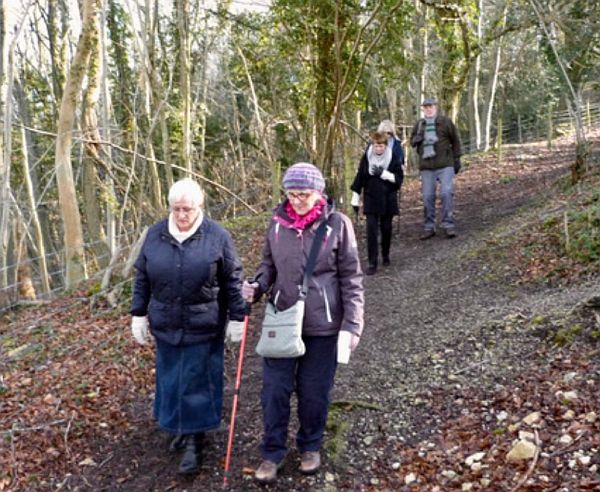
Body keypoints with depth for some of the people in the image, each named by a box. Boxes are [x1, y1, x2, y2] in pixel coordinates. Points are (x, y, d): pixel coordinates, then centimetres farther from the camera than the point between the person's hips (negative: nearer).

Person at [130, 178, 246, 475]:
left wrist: (237, 317, -2)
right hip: (166, 326, 4)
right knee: (172, 381, 15)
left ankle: (195, 441, 16)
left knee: (198, 383, 4)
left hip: (203, 328, -3)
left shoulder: (217, 236, -9)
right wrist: (139, 314, 9)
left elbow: (232, 281, -3)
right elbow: (142, 278, 9)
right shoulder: (155, 235, 1)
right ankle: (182, 427, 36)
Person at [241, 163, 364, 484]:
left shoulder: (337, 225, -10)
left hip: (322, 325, -2)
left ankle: (311, 446, 36)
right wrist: (256, 287, -10)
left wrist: (353, 324, -9)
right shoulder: (277, 223, -2)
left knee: (314, 391, 13)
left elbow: (351, 278, -6)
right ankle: (272, 452, 25)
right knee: (274, 389, 7)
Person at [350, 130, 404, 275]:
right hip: (370, 199, 0)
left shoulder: (393, 158, -7)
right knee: (371, 230, -7)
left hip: (388, 200, 0)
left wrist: (383, 173, -21)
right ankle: (372, 262, -4)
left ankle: (385, 255, 34)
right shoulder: (366, 157, -4)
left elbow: (399, 178, -7)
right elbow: (359, 178, 2)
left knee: (386, 229, 11)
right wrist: (355, 199, 3)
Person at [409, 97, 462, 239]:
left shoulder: (445, 122, 3)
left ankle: (448, 225, -3)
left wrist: (457, 159, 6)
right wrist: (416, 139, -5)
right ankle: (429, 227, 12)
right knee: (427, 197, 3)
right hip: (426, 166, 3)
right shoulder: (419, 124, 11)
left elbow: (455, 141, 8)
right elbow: (412, 140, 20)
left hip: (445, 165, -3)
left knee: (447, 193, -12)